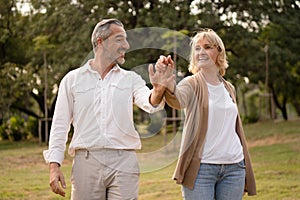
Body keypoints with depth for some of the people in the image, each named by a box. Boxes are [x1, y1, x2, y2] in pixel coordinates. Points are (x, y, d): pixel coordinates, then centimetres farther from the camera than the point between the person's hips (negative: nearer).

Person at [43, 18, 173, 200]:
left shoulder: (130, 79, 11)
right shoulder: (72, 79, 9)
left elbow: (148, 103, -9)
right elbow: (60, 125, 9)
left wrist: (158, 91, -33)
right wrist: (54, 165, -1)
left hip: (123, 163, 1)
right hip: (86, 162, 0)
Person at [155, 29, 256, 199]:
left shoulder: (229, 88, 15)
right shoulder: (192, 84, -1)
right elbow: (178, 101, -25)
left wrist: (246, 165, 19)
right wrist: (168, 80, -46)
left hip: (234, 167, 5)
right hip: (201, 167, -5)